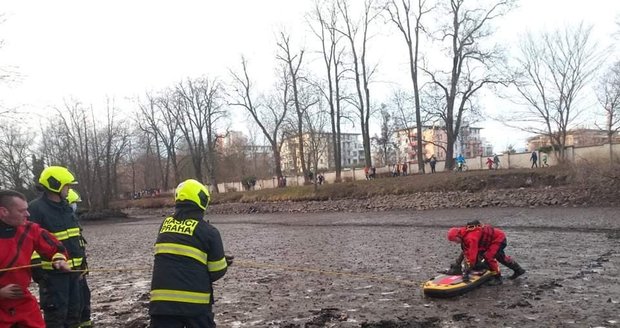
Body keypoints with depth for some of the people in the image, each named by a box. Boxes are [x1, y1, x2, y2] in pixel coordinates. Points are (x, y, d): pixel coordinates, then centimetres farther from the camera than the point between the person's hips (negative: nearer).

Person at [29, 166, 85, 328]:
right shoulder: (36, 208, -15)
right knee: (56, 312, -2)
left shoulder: (66, 207, 12)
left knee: (74, 308, 17)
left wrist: (82, 259, 20)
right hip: (53, 272, -8)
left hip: (73, 269, 8)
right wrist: (36, 267, -20)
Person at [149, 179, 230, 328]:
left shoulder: (165, 225, 7)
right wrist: (223, 263, 21)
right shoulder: (208, 231, -7)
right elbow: (217, 272, -2)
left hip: (161, 302, 4)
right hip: (196, 302, -3)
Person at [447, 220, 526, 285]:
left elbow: (472, 255, -37)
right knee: (500, 256, 24)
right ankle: (518, 270, 41)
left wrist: (467, 271, -34)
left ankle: (497, 278, -5)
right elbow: (466, 252, 1)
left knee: (488, 256, -18)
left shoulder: (471, 238, -33)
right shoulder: (464, 235, -4)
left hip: (498, 238, -10)